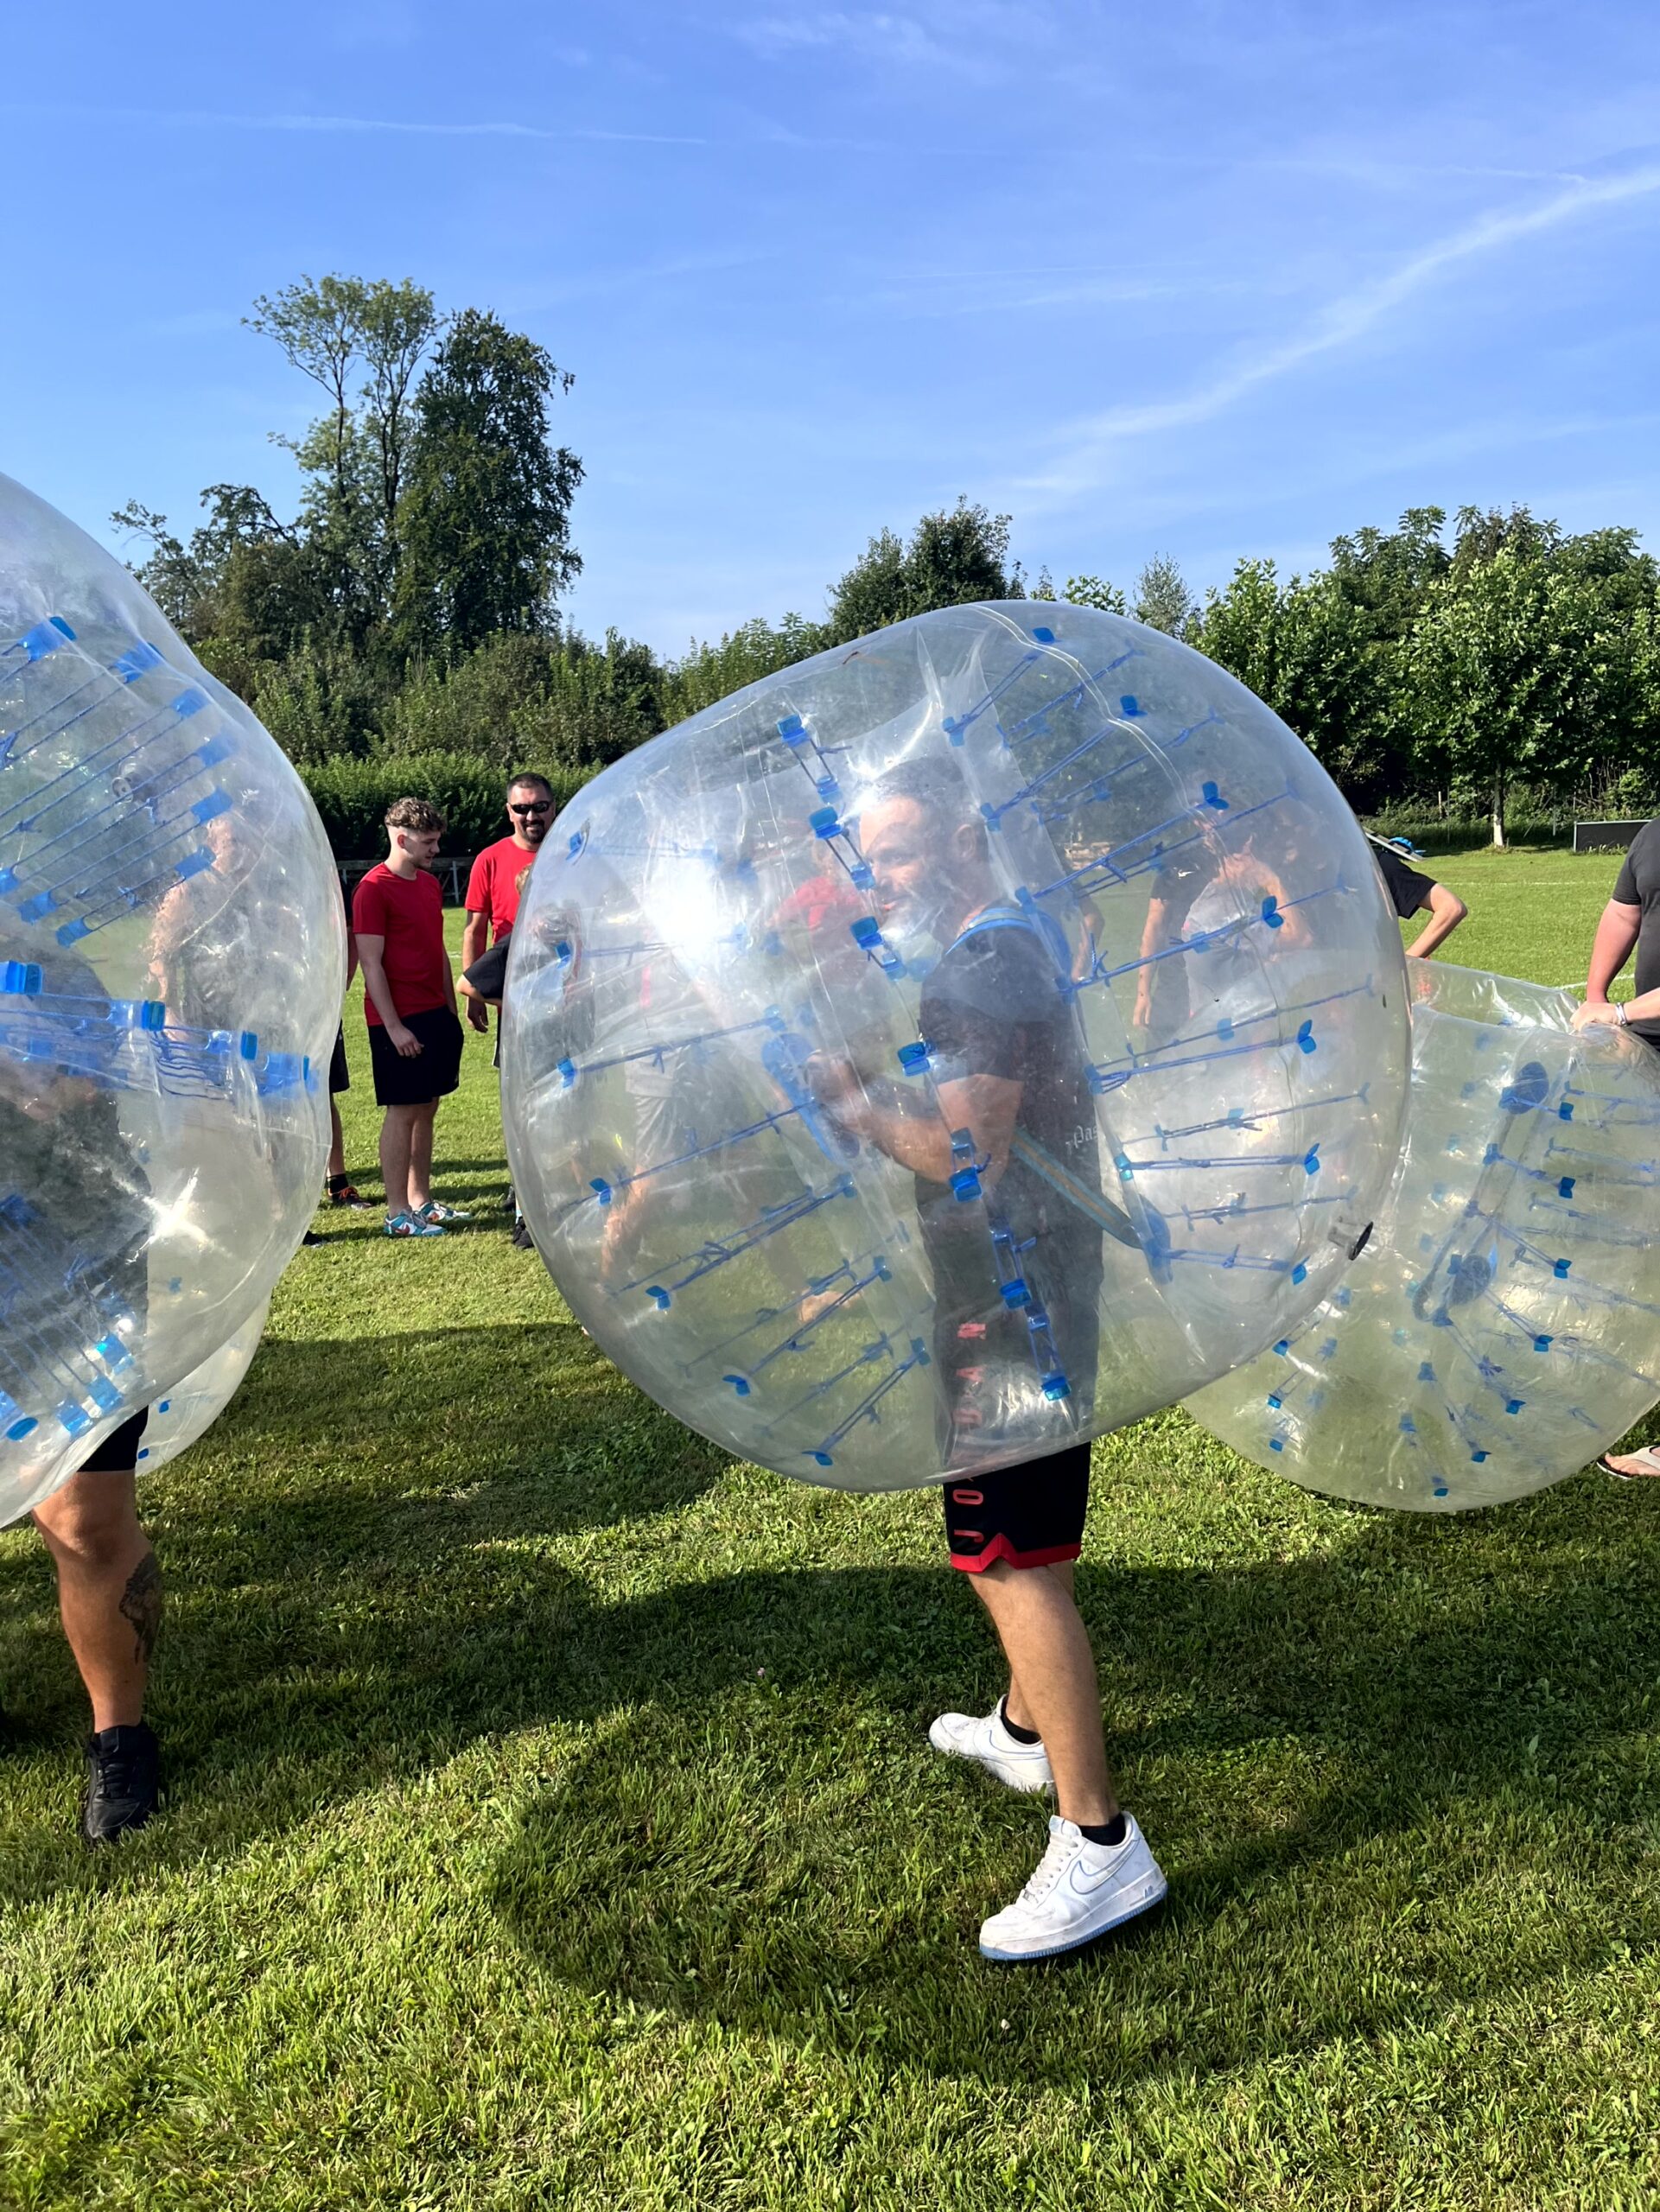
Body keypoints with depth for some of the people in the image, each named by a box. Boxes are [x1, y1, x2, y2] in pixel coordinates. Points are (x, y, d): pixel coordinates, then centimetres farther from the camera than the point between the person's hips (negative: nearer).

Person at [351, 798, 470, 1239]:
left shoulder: (429, 884, 14)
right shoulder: (374, 889, -11)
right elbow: (371, 963, -15)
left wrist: (451, 1010, 16)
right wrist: (393, 1027, -18)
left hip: (436, 1015, 8)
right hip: (400, 1020, -8)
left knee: (426, 1109, 11)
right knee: (401, 1113, -3)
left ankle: (421, 1200, 20)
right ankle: (397, 1214, 4)